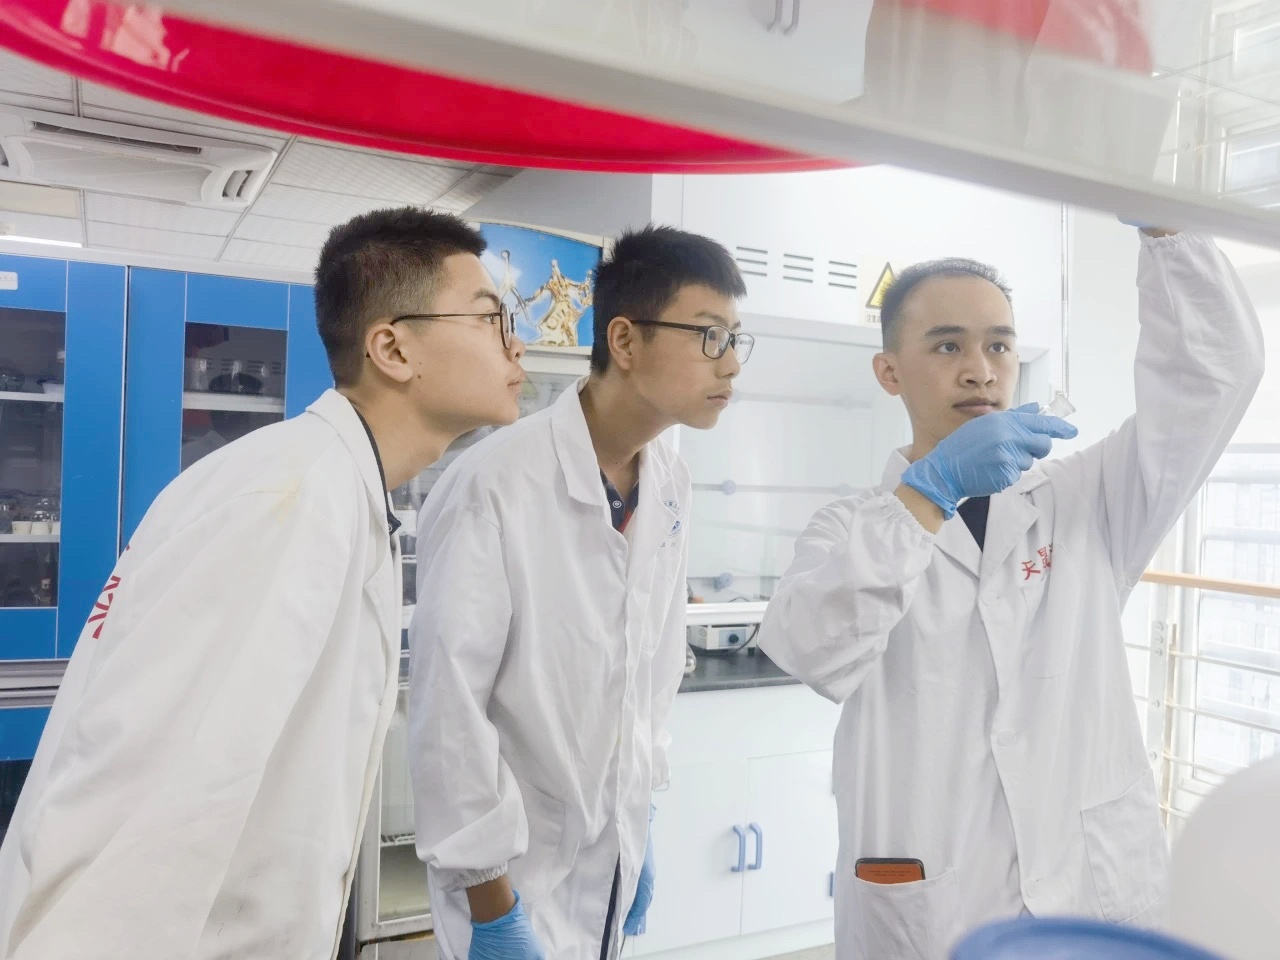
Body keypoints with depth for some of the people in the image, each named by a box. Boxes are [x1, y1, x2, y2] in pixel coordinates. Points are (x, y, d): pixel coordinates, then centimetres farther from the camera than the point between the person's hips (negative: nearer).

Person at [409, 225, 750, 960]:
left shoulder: (672, 484, -3)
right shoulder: (495, 485, -23)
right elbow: (447, 704, -19)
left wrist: (641, 825, 11)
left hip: (616, 858, 6)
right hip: (516, 871, -6)